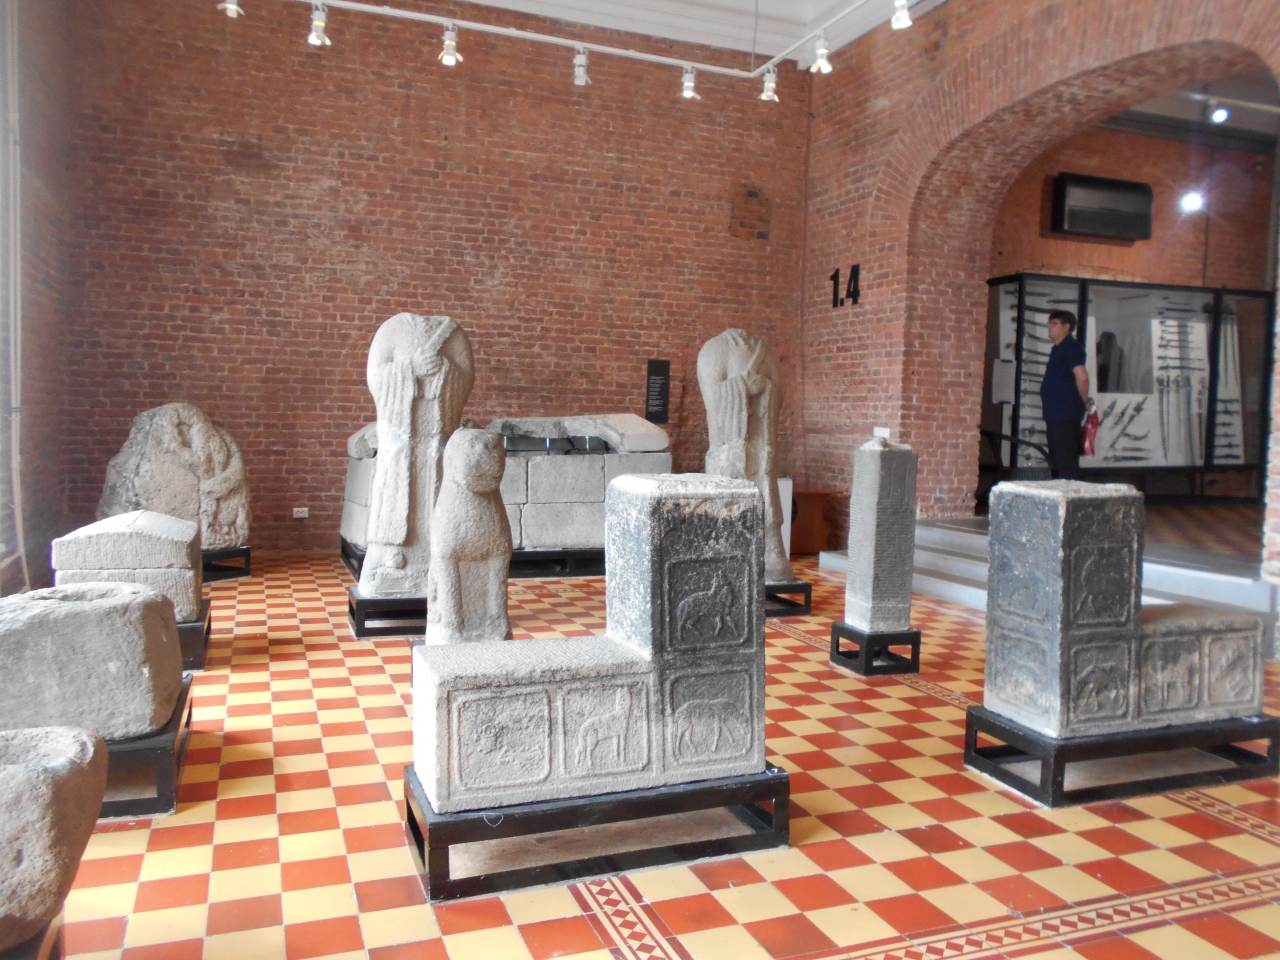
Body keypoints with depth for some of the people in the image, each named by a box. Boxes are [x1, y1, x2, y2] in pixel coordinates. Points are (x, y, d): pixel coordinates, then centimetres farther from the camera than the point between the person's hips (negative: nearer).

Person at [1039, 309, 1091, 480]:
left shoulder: (1071, 347, -13)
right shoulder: (1058, 348, 19)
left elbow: (1082, 376, -25)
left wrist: (1085, 400, -13)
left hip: (1065, 416, -11)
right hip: (1055, 415, 11)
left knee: (1066, 461, -10)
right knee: (1056, 461, 15)